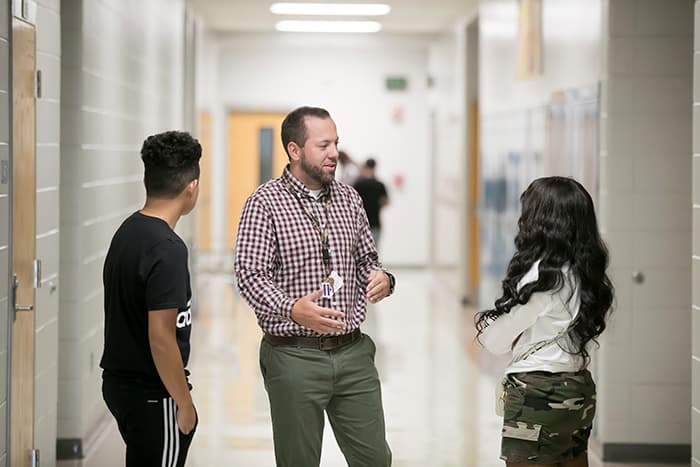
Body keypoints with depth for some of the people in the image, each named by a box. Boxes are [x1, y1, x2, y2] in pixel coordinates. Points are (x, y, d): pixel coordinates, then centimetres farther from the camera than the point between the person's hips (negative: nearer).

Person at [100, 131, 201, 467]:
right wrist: (184, 403, -14)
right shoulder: (167, 249, -22)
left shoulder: (127, 231, 6)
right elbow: (161, 338, -24)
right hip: (152, 394, -9)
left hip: (119, 381, 9)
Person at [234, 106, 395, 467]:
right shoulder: (265, 203, -7)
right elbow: (250, 275, -13)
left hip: (353, 354, 5)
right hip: (294, 356, -4)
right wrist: (293, 310, -31)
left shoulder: (349, 199, 10)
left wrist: (381, 279, -6)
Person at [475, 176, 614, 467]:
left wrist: (484, 323, 11)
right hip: (579, 391, 8)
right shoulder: (585, 273, 5)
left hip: (539, 395, -8)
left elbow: (496, 341, -10)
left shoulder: (543, 275, -17)